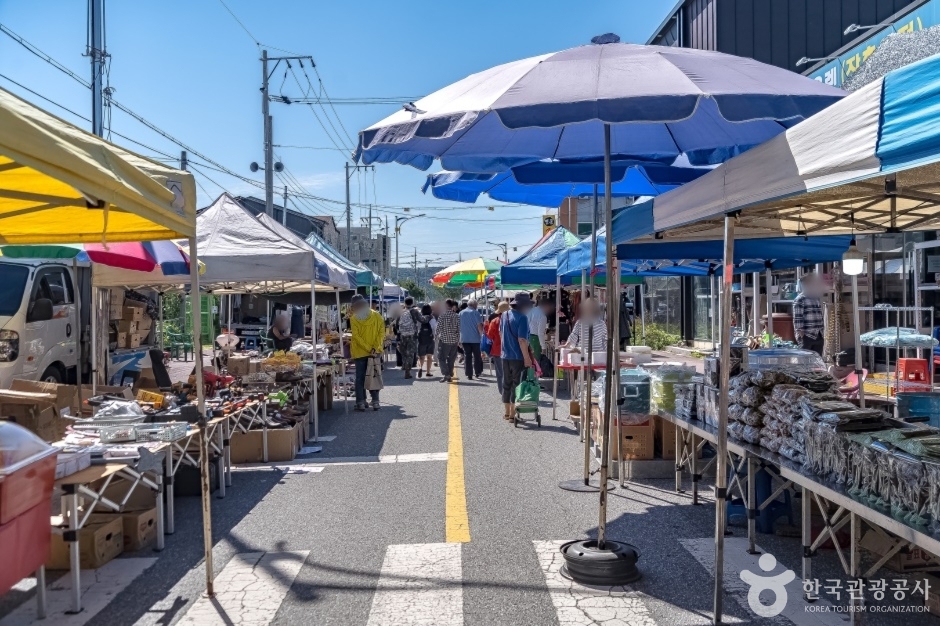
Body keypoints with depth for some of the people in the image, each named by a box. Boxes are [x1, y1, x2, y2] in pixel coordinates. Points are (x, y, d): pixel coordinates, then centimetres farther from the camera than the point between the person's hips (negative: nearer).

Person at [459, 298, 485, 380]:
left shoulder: (461, 313, 6)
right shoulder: (476, 313, -6)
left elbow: (458, 326, 9)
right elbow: (480, 326, -13)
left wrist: (459, 339, 15)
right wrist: (482, 335, -1)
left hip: (464, 339, 3)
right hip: (475, 338, -3)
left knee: (467, 356, 4)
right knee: (477, 356, 11)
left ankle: (469, 374, 3)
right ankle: (477, 373, 17)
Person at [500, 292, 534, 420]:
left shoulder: (505, 315, 6)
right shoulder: (522, 318, -18)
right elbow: (522, 340, -23)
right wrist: (527, 358, -19)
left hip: (505, 355, 7)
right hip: (518, 356, -7)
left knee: (506, 384, 15)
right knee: (517, 384, 2)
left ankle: (507, 412, 23)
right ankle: (513, 413, 5)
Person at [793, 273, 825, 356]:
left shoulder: (817, 299, 15)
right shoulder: (800, 300, -11)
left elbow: (820, 318, 20)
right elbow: (797, 320, -16)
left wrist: (823, 335, 17)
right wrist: (801, 337, -19)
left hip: (818, 337, 8)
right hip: (806, 337, -8)